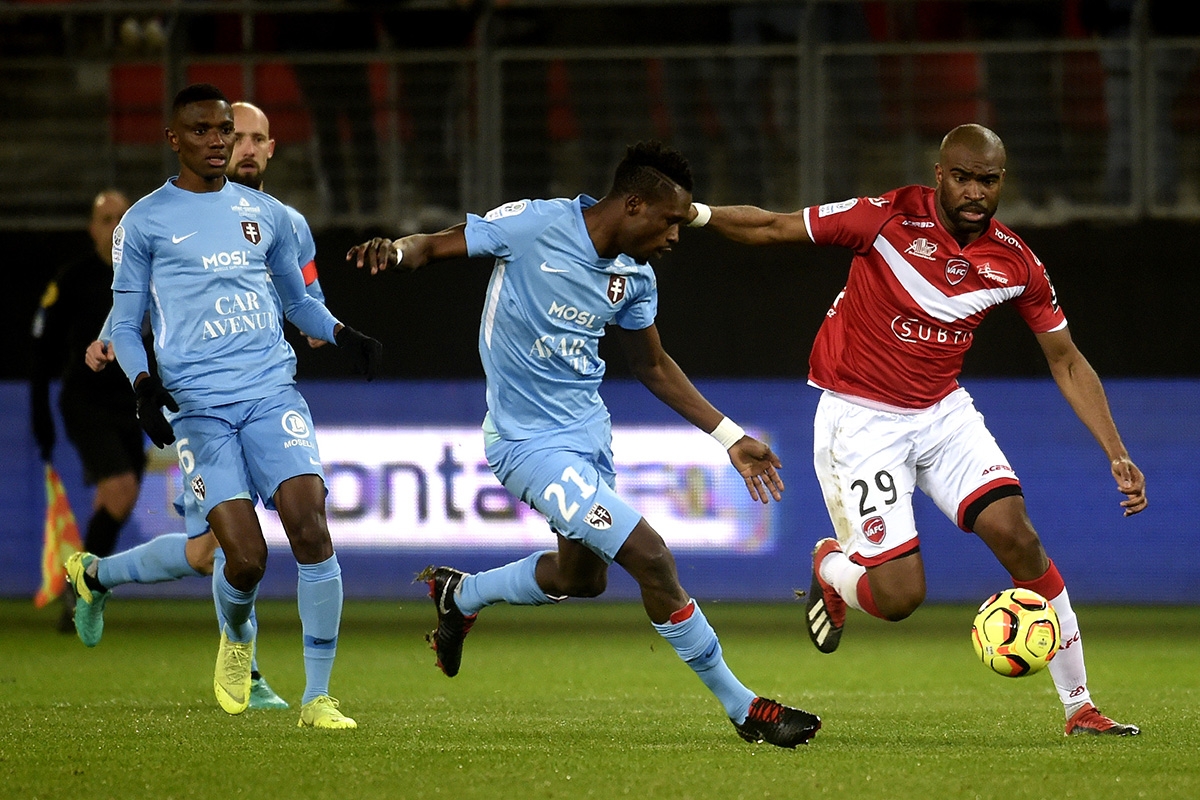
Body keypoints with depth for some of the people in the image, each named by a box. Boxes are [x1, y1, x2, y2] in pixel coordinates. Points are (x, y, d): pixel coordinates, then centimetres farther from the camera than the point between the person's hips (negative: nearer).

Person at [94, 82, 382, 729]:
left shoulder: (266, 214, 17)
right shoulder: (144, 224, 8)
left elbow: (297, 299, 29)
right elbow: (125, 324, 11)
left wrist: (342, 336, 10)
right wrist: (144, 385, -7)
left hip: (273, 391, 3)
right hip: (197, 408, -3)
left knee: (311, 529, -18)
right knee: (245, 556, -14)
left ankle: (317, 696, -11)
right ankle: (236, 638, 24)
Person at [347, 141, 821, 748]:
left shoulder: (634, 278, 0)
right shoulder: (534, 225, -19)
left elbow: (653, 366, 14)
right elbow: (437, 245, -10)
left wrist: (730, 437, 13)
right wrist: (398, 250, -34)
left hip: (588, 430, 8)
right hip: (530, 441, -8)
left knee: (583, 577, 23)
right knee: (650, 557, -14)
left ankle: (461, 595, 48)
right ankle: (741, 708, -3)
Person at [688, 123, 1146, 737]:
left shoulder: (1016, 263, -4)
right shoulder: (890, 218, -16)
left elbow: (1067, 362, 6)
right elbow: (772, 227, -8)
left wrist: (1116, 455, 0)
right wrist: (694, 214, -20)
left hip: (943, 410, 4)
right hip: (860, 420, -4)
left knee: (1016, 535, -17)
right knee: (899, 595, -13)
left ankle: (1079, 706, -4)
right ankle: (830, 569, 25)